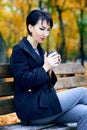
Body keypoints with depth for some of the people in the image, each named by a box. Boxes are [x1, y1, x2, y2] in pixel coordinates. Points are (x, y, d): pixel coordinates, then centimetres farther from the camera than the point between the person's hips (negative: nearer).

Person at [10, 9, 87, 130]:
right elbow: (23, 82, -15)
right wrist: (45, 68, -17)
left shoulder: (41, 51, 18)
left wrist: (50, 70, -2)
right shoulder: (19, 50, -6)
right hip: (31, 108, -7)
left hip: (45, 103, 7)